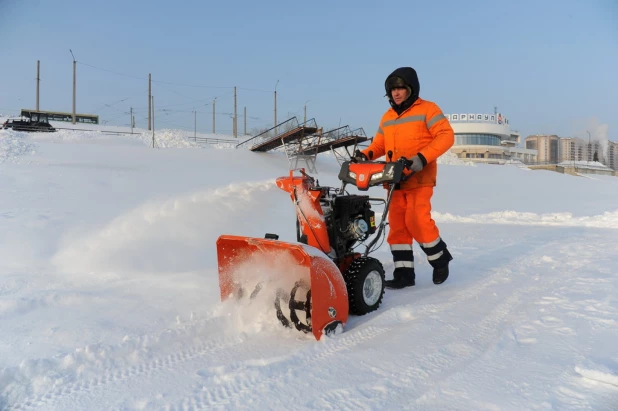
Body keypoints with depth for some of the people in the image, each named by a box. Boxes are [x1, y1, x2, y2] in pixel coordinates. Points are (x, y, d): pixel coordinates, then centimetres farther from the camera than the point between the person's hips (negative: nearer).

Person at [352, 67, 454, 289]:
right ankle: (404, 272, 7)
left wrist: (422, 158, -21)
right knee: (397, 225, 2)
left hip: (419, 179, -6)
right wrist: (365, 154, -3)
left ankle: (440, 258, 11)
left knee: (416, 221, -14)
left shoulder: (427, 109, 0)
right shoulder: (387, 117, 18)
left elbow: (446, 136, -9)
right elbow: (379, 144, 20)